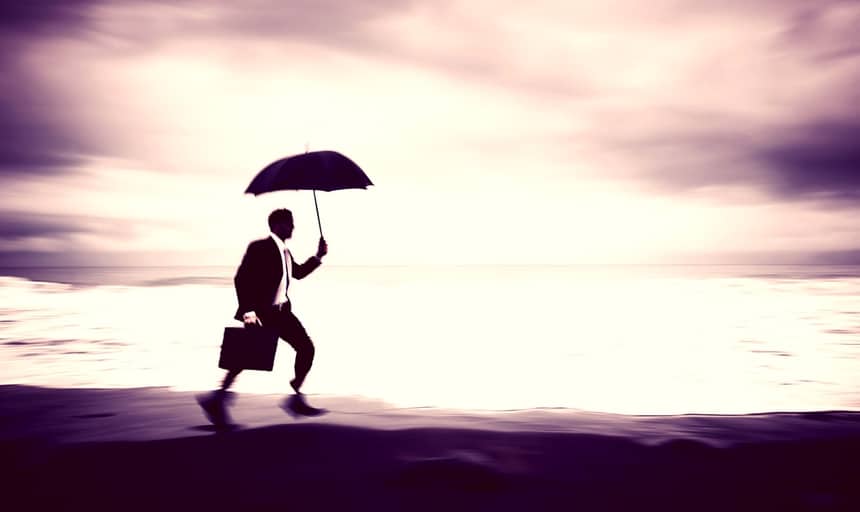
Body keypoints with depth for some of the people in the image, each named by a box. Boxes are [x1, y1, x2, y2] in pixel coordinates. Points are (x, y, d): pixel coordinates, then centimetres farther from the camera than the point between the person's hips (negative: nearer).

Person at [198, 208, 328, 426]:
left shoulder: (285, 251, 14)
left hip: (281, 312, 9)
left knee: (306, 348, 6)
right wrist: (248, 311, -25)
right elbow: (241, 279, -18)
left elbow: (298, 273, 28)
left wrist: (318, 256, 17)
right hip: (260, 313, -9)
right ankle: (217, 399, 5)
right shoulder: (259, 248, -12)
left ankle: (296, 398, 16)